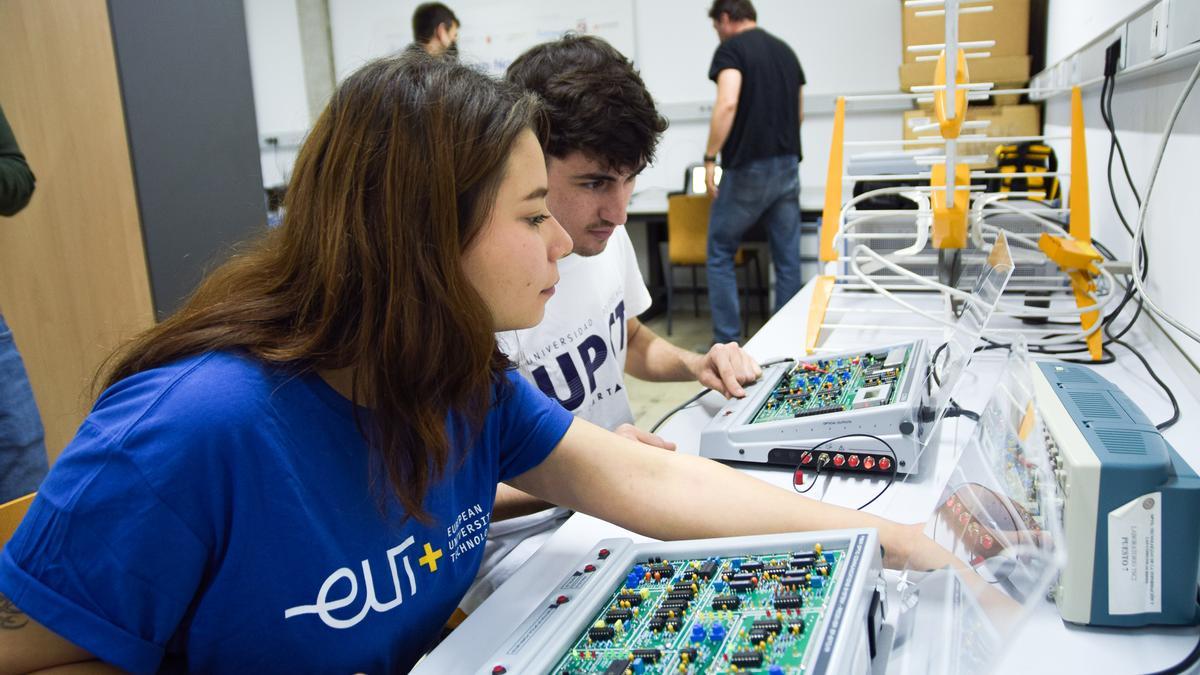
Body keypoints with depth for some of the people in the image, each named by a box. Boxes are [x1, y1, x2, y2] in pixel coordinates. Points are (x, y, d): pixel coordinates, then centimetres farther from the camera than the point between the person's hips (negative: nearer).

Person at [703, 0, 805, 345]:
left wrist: (710, 157, -15)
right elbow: (799, 113, 20)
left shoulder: (731, 49, -5)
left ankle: (727, 342, 5)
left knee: (720, 253, 6)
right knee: (788, 258, 8)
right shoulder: (785, 50, 16)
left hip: (747, 168, -6)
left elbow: (727, 103, -20)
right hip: (788, 165, 6)